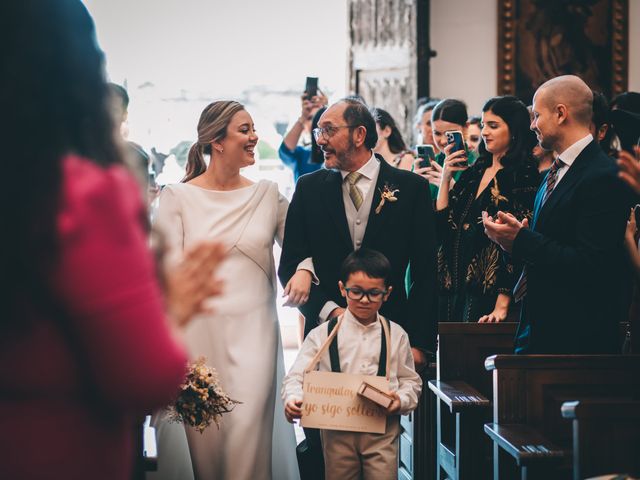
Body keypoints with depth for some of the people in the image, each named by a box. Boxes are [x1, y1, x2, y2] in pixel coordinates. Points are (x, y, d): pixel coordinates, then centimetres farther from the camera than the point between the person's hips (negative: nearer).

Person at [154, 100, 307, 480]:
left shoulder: (268, 194, 9)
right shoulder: (178, 197, 2)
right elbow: (170, 267, -1)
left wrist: (304, 269, -10)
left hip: (254, 325, 1)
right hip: (199, 327, -1)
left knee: (249, 424, -10)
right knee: (204, 425, 3)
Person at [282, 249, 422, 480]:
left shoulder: (396, 335, 6)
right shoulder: (322, 335, 1)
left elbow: (410, 380, 11)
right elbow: (297, 376, -2)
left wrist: (402, 400, -10)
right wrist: (293, 399, -23)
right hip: (337, 429, 0)